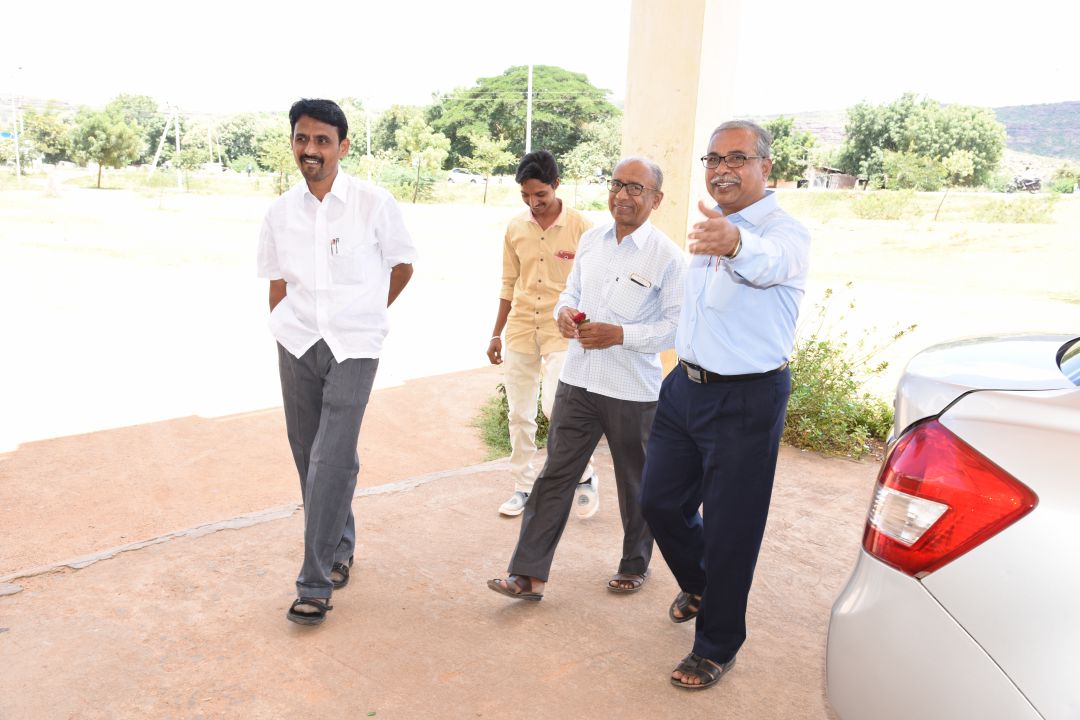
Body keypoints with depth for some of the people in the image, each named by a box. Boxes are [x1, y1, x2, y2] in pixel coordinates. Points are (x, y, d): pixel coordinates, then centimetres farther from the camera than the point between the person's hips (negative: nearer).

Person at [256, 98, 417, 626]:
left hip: (354, 348, -4)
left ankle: (315, 583, 0)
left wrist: (363, 315, 8)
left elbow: (402, 265, 5)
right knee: (309, 456, 11)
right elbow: (277, 280, 15)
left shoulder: (374, 203, -8)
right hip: (297, 346, 4)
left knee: (332, 461, -10)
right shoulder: (280, 212, 3)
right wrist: (285, 329, 8)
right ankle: (339, 547, 33)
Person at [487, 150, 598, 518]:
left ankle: (585, 477, 8)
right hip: (520, 330, 5)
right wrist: (496, 334, 13)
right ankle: (524, 487, 25)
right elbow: (509, 285, 13)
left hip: (562, 331, -4)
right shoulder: (515, 228, 5)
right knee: (519, 414, 9)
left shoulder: (580, 226, -7)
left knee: (556, 405, -17)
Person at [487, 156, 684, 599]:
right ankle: (529, 574, 11)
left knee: (635, 484, 14)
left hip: (633, 392, -4)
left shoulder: (667, 257, -11)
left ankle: (635, 564, 37)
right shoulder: (591, 240, 6)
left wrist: (621, 335, -22)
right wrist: (565, 311, -5)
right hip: (578, 381, 4)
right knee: (555, 475, 4)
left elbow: (676, 325, -12)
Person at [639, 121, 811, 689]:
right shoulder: (710, 225, 9)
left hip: (747, 399, -7)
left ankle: (717, 647, 25)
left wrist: (734, 243, -63)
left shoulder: (785, 232, -16)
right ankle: (699, 585, 45)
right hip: (685, 386, 7)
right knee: (659, 502, 15)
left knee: (729, 527, 3)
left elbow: (771, 260, -42)